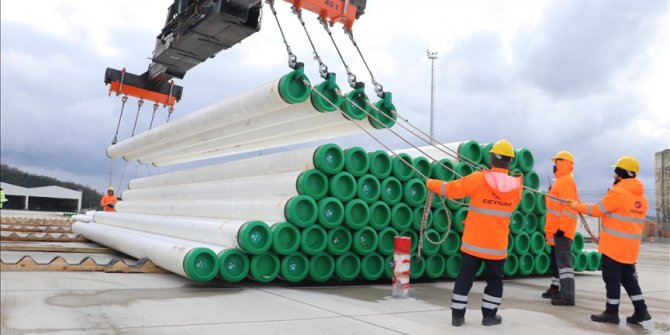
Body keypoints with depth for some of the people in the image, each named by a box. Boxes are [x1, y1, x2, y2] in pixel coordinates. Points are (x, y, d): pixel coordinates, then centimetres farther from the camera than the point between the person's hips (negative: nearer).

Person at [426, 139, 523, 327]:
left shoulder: (478, 179, -14)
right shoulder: (516, 186, -6)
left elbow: (450, 189, -5)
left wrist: (431, 183, 13)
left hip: (473, 242, -1)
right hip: (497, 244, 1)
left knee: (465, 278, 10)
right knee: (494, 280, 20)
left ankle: (457, 315, 14)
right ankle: (489, 315, 24)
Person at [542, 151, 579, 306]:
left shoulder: (566, 181, -14)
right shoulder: (561, 181, 19)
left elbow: (569, 207, -22)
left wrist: (562, 228, -26)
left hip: (562, 230, -11)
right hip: (557, 229, 11)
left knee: (564, 261, -12)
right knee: (556, 261, 18)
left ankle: (568, 296, -12)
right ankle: (555, 288, 29)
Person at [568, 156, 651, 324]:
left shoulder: (618, 192, -16)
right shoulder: (642, 197, 10)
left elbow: (597, 210, -11)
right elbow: (633, 219, 15)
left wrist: (577, 206, 4)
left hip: (614, 245, -8)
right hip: (631, 246, 8)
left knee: (612, 278, 2)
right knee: (628, 277, 17)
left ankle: (611, 312, 9)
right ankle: (641, 311, 16)